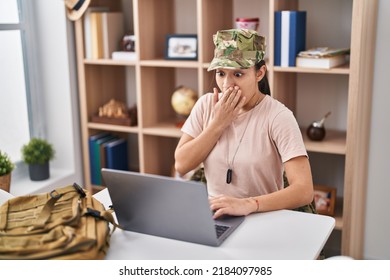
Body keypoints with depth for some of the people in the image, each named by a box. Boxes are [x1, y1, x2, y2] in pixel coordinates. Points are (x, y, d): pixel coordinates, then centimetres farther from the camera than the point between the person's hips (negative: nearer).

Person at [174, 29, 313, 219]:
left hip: (262, 219, -3)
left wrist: (248, 204, -36)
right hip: (213, 216, 4)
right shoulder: (206, 104, 0)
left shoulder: (278, 117, -14)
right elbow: (181, 166, -3)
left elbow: (304, 191, -22)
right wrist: (218, 123, -11)